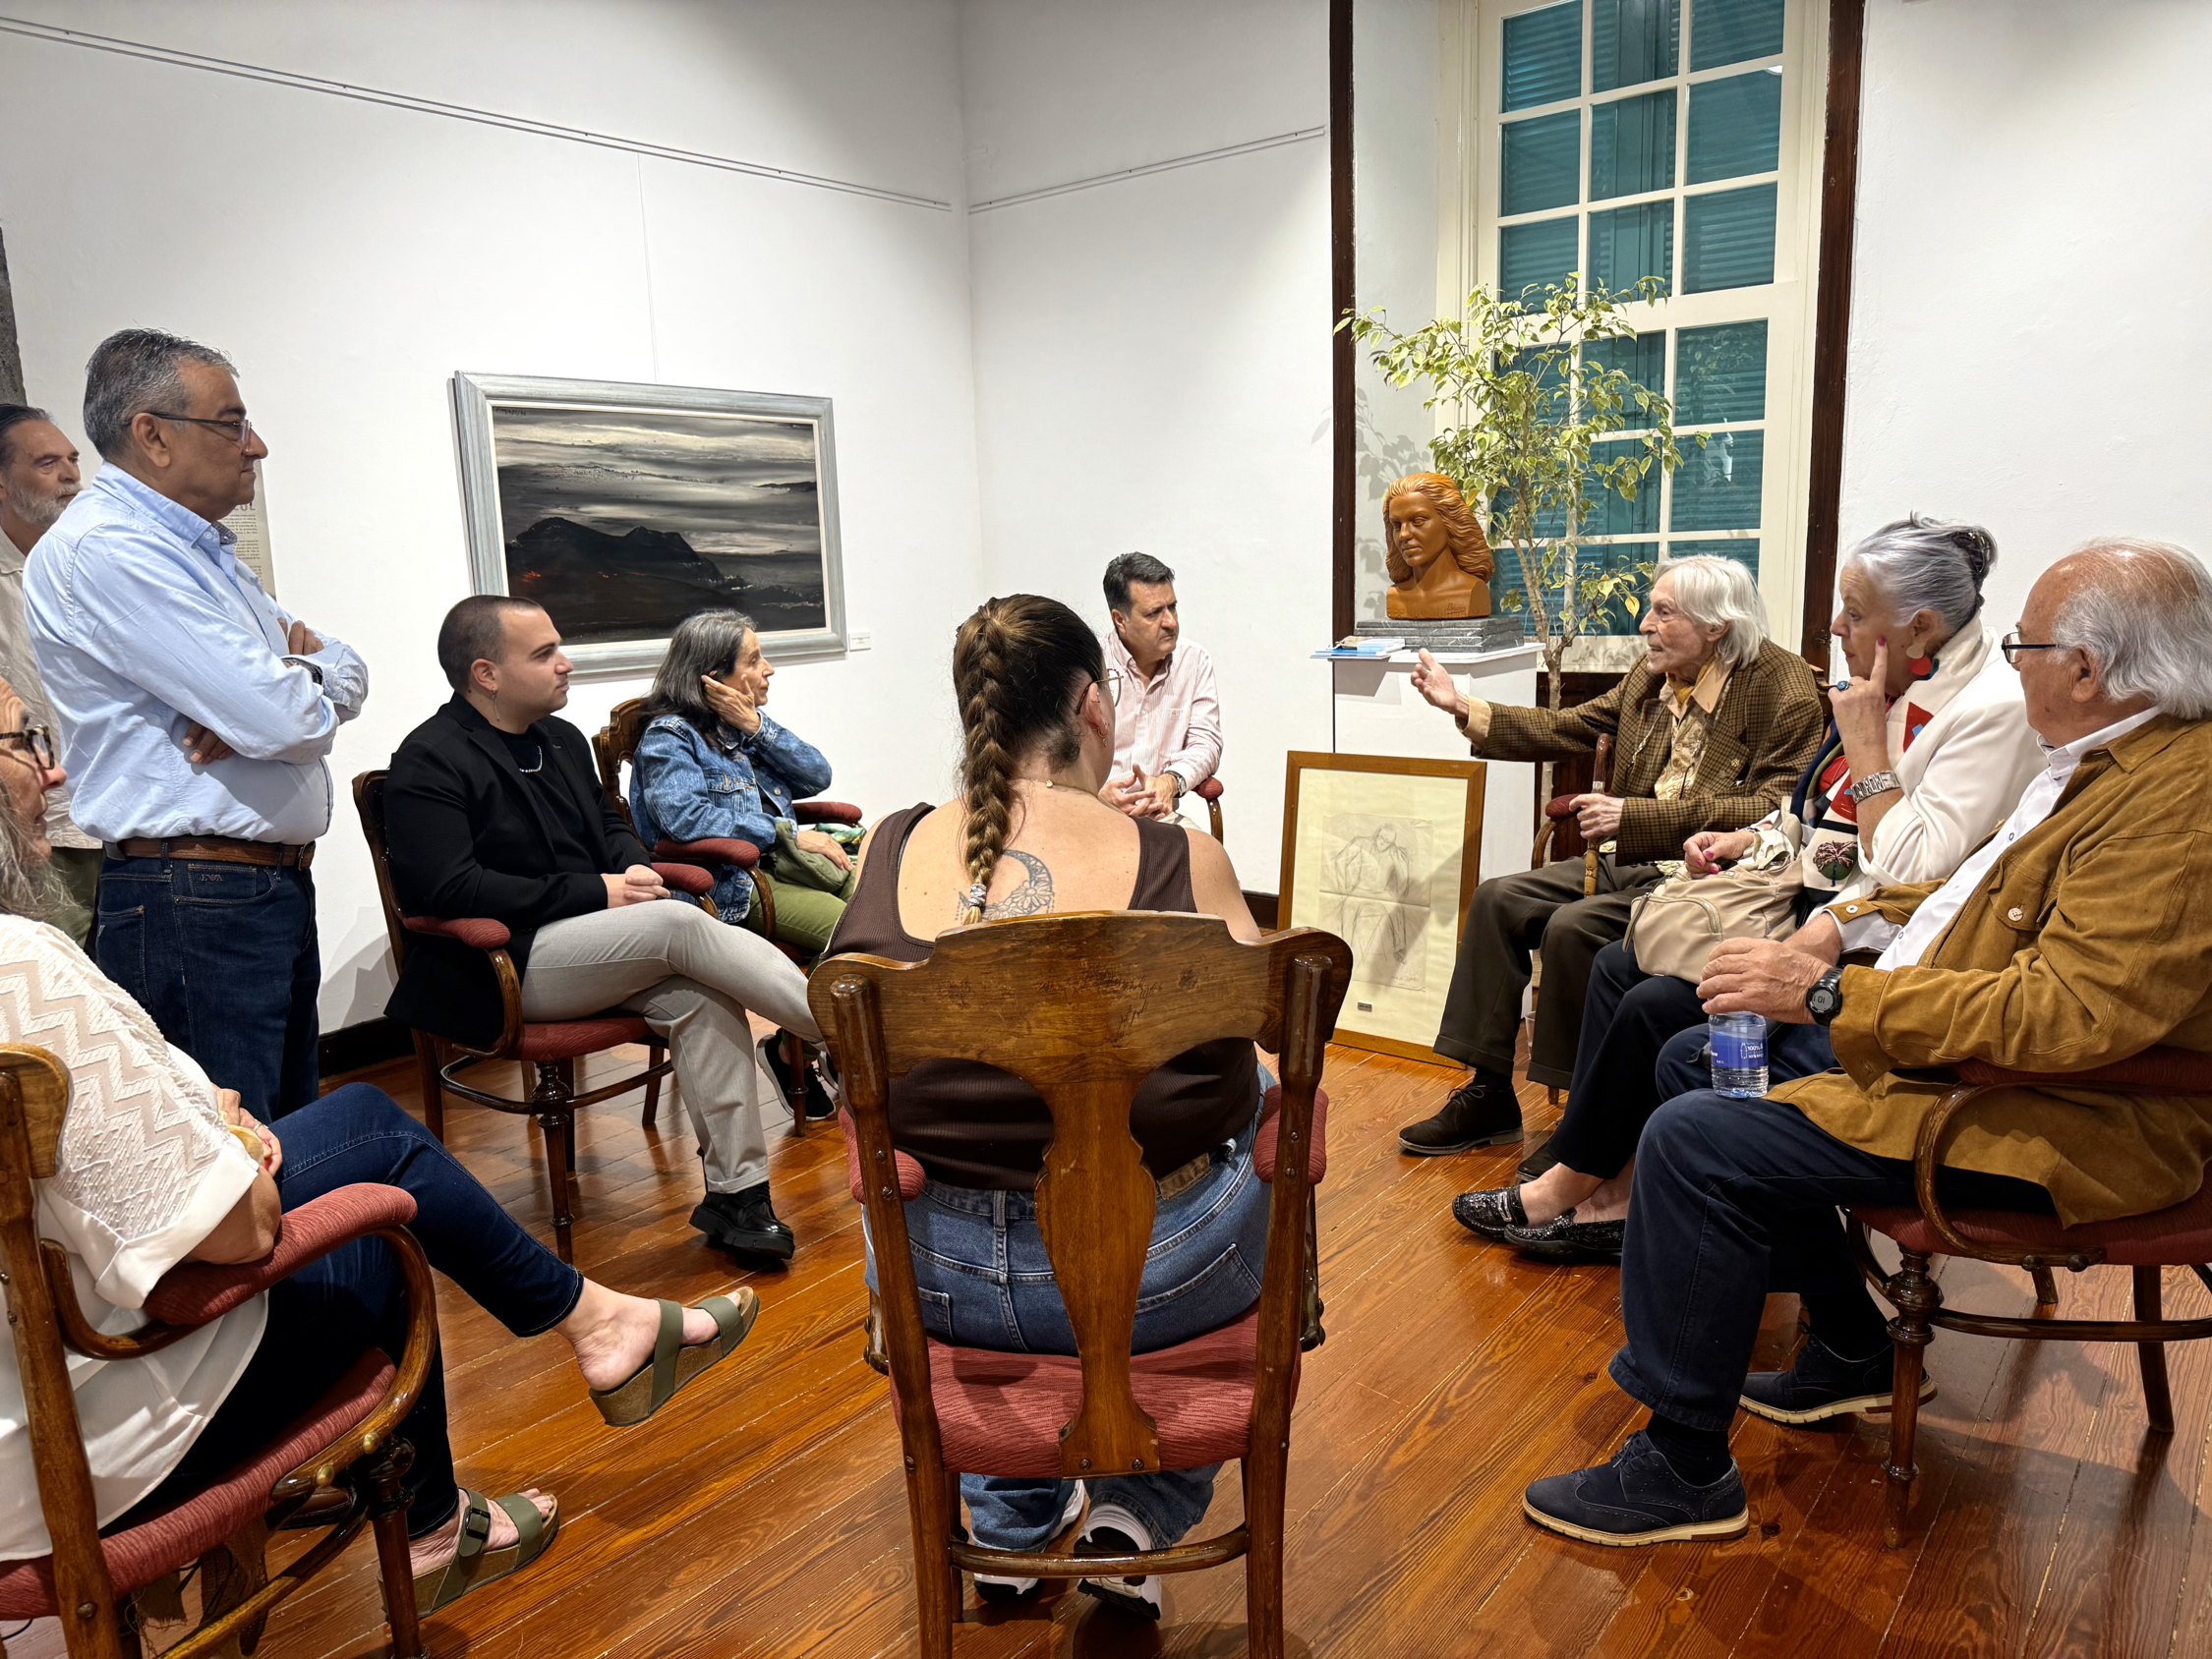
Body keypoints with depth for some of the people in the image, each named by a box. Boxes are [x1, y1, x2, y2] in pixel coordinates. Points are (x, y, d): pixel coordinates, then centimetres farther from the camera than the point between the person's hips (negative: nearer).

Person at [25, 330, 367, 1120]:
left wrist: (276, 688, -9)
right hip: (195, 907, -10)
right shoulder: (104, 547, -15)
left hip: (278, 890, 10)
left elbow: (347, 676, 14)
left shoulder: (195, 546, 17)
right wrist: (298, 679, 1)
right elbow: (286, 722, -23)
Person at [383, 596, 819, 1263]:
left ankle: (735, 1189, -18)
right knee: (679, 925, -27)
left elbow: (609, 824, 29)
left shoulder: (563, 739, 16)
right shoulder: (429, 762, -8)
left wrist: (632, 865, 3)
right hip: (502, 967, -7)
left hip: (592, 945, 7)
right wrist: (595, 893, -19)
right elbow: (448, 889, -19)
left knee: (702, 996, -22)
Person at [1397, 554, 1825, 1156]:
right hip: (1626, 862, 8)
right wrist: (1461, 707, 10)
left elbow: (1775, 811, -21)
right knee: (1498, 898, -6)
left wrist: (1636, 815, -26)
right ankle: (1488, 1095, 2)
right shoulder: (1653, 673, 10)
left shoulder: (1784, 690, -12)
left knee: (1574, 926, -28)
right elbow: (1570, 728, 16)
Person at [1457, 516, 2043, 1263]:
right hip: (1804, 907, 10)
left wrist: (1866, 743, -20)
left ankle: (1570, 1184, 2)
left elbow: (1910, 873, -24)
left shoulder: (1993, 711, -16)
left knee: (1657, 1006, -19)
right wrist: (1748, 838, 6)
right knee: (1619, 965, -2)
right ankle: (1611, 1193, -1)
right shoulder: (1889, 686, 10)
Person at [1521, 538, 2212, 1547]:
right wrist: (1852, 922, 6)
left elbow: (2070, 1013, -32)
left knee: (1694, 1142, -21)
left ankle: (1684, 1469, -5)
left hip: (2058, 1121, -11)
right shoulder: (2109, 757, 8)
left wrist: (1831, 994, -28)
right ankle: (1851, 1353, 26)